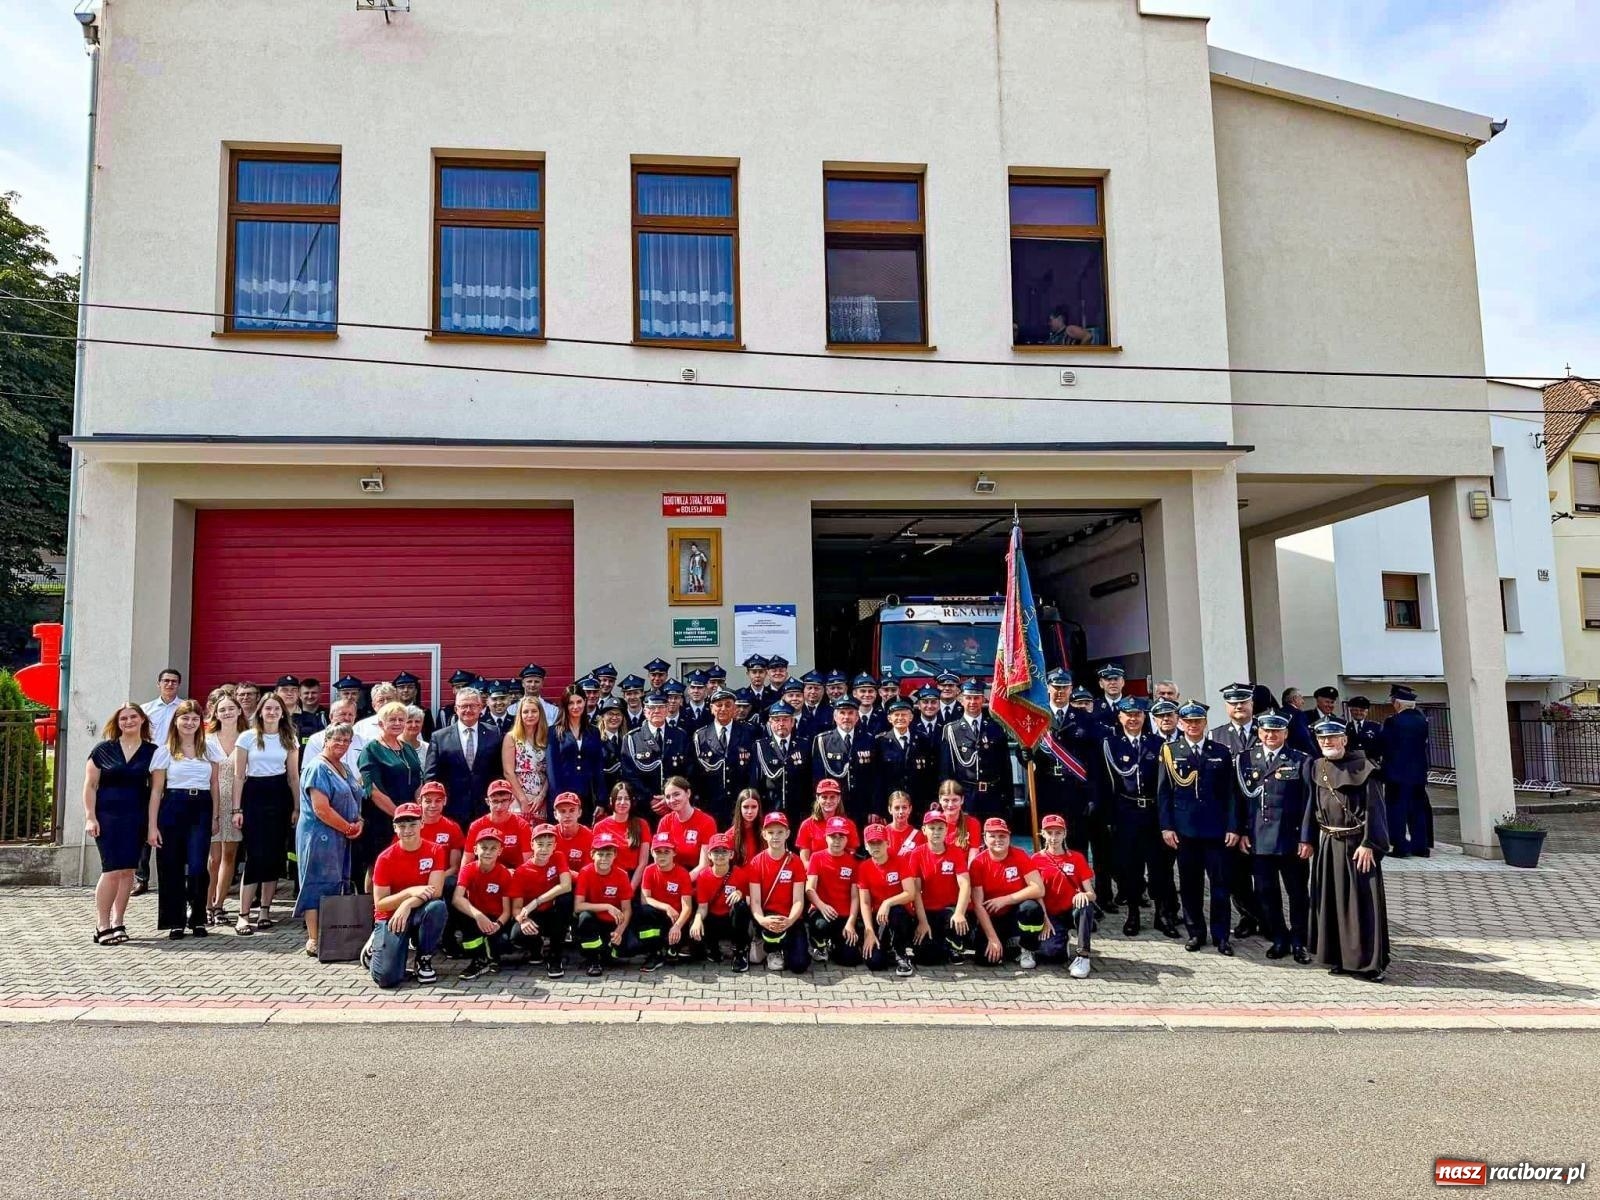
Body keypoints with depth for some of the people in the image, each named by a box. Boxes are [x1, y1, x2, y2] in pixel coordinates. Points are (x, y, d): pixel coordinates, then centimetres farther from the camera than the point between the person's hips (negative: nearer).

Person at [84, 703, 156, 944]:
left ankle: (117, 923, 13)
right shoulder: (103, 749, 2)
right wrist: (90, 817, -6)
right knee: (112, 870, -9)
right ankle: (102, 926, -1)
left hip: (136, 818, 2)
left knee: (127, 871, 4)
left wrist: (153, 821, 2)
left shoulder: (151, 751, 6)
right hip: (107, 816, -2)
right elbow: (90, 785, 2)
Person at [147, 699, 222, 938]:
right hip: (173, 809, -1)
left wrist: (214, 817, 6)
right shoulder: (164, 751, 4)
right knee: (172, 867, 2)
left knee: (197, 867, -7)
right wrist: (152, 826, -4)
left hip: (201, 810, 1)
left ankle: (197, 919, 7)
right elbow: (156, 790, 1)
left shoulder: (210, 749, 10)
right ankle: (175, 921, 13)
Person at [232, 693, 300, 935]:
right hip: (254, 795, -3)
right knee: (255, 856, -9)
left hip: (280, 797, 3)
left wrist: (297, 807, 6)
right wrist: (238, 809, -4)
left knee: (275, 855, 4)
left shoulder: (289, 739, 9)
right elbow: (239, 776, 1)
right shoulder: (247, 737, 1)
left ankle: (265, 911, 15)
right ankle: (243, 916, -5)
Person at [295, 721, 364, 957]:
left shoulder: (345, 768, 15)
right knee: (318, 885, -5)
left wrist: (359, 823, 3)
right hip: (320, 836, -9)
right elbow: (321, 809, -21)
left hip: (342, 838, 9)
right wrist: (348, 828, -13)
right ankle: (313, 940, -1)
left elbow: (354, 799, 23)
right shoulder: (318, 768, -13)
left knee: (335, 885, 10)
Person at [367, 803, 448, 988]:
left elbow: (436, 891, -17)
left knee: (438, 906, -35)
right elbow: (380, 904, -12)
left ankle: (424, 960, -10)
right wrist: (411, 892, -27)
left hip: (420, 913, 2)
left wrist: (407, 905, -32)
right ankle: (376, 947, 17)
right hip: (390, 916, -1)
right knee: (387, 977, -22)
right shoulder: (385, 858, -11)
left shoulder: (434, 851, -7)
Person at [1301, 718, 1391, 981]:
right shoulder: (1316, 769, 7)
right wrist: (1308, 840, 8)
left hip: (1358, 843, -5)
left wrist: (1369, 844, -17)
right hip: (1328, 845, 5)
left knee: (1363, 903, -3)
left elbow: (1374, 808, -11)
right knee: (1330, 902, 8)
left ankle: (1369, 962, 5)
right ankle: (1338, 957, 19)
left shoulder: (1362, 769, -8)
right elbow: (1312, 806, 13)